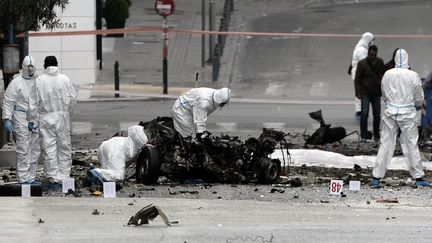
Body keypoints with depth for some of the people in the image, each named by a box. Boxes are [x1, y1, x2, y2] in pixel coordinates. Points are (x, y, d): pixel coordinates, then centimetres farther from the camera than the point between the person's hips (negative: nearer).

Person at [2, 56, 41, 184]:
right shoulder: (16, 83, -4)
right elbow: (8, 102, -5)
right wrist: (7, 119, -13)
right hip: (21, 119, -6)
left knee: (35, 150, 9)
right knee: (23, 150, -8)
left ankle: (31, 177, 16)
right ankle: (23, 178, -6)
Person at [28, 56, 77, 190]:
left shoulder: (39, 81, -7)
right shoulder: (65, 79, -1)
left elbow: (34, 103, -5)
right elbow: (73, 98, 4)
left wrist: (33, 120, 2)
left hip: (46, 118, -2)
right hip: (63, 117, 2)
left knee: (49, 149, 2)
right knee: (64, 148, 11)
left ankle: (54, 180, 0)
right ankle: (64, 177, 12)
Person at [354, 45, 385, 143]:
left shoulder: (379, 62, 4)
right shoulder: (362, 63, -5)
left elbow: (383, 76, 13)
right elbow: (357, 79, -3)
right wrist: (358, 93, -9)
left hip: (376, 93, 3)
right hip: (365, 92, -3)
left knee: (377, 115, 4)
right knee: (364, 113, -12)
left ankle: (376, 136, 14)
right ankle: (363, 136, -7)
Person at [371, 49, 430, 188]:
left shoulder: (387, 75, -3)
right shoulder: (413, 76, -9)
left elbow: (384, 95, 9)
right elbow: (419, 98, 1)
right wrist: (417, 106, 23)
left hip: (390, 112, 2)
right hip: (407, 113, -2)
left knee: (386, 144, 6)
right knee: (411, 145, 5)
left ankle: (376, 177, 5)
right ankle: (418, 178, 9)